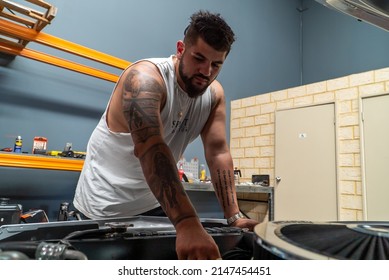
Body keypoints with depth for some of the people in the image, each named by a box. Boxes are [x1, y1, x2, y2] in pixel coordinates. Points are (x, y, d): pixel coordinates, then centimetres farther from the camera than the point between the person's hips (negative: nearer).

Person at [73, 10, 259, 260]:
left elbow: (218, 152, -9)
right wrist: (187, 223, -50)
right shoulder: (145, 78, -24)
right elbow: (150, 148, -40)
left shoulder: (214, 94, -4)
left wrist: (234, 217, -18)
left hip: (154, 204, 6)